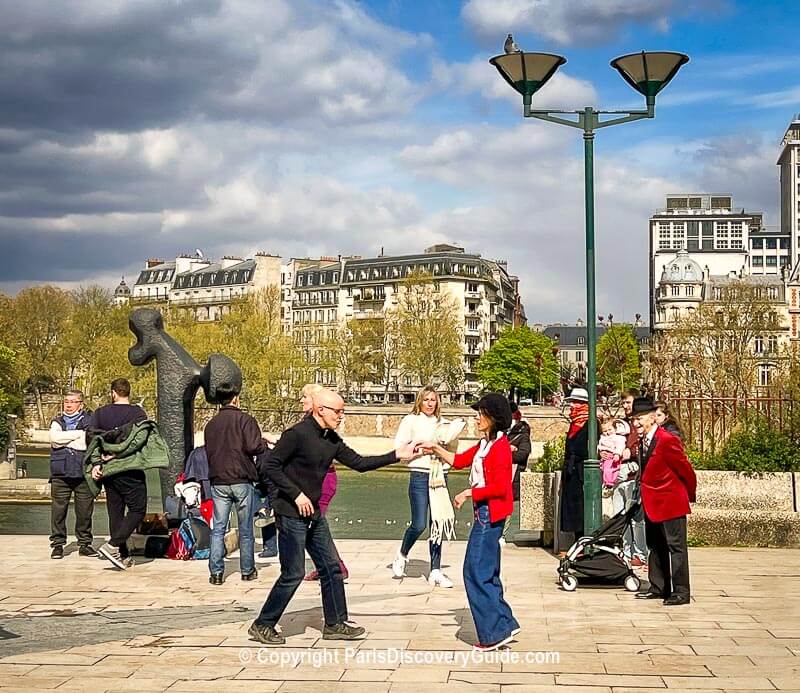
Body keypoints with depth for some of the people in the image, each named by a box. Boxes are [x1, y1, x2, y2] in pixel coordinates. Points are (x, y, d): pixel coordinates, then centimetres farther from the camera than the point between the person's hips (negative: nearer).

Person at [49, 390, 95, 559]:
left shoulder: (90, 421, 6)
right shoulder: (57, 422, 15)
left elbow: (86, 444, -8)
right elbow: (55, 437, -7)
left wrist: (63, 440, -3)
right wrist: (79, 433, -6)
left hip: (83, 473, -1)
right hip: (60, 474, 1)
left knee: (85, 511, 2)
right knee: (58, 510, -1)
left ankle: (84, 543, 12)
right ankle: (58, 544, 8)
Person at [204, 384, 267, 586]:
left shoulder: (211, 424, 9)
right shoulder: (245, 419, -7)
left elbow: (209, 452, 14)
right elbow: (253, 447, -17)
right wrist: (264, 443, 3)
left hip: (218, 482, 3)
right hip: (242, 481, -3)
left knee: (218, 529, 5)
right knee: (245, 530, 7)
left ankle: (216, 572, -1)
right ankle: (248, 571, 14)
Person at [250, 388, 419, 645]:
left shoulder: (331, 439, 9)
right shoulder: (297, 434, -16)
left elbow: (358, 463, 12)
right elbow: (270, 465, -18)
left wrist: (395, 455, 7)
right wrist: (297, 494, -20)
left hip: (313, 514, 9)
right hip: (291, 515, -9)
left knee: (331, 568, 9)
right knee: (293, 573, -5)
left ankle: (335, 624, 20)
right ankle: (262, 625, 8)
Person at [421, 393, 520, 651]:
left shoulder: (500, 446, -15)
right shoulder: (485, 444, 15)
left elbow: (499, 487, -21)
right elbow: (459, 460, 24)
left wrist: (469, 493, -14)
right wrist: (435, 448, 14)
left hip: (490, 514, -10)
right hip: (484, 514, 10)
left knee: (476, 573, -6)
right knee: (487, 574, 14)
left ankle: (493, 633, -1)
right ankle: (505, 624, 20)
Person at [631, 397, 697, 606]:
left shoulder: (667, 440, -20)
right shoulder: (643, 441, 8)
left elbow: (685, 468, -12)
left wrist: (690, 495, 1)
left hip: (671, 503, -9)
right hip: (652, 503, 9)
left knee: (676, 546, -4)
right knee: (655, 546, 16)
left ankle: (681, 591, 1)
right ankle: (658, 587, 26)